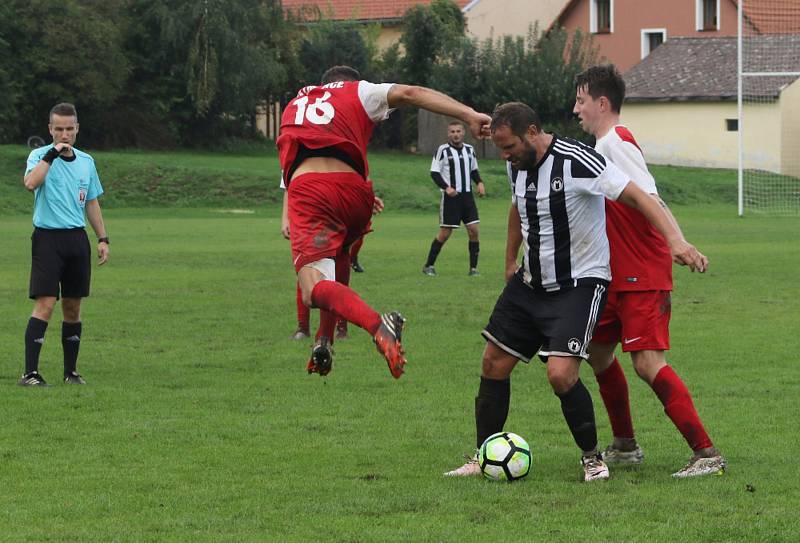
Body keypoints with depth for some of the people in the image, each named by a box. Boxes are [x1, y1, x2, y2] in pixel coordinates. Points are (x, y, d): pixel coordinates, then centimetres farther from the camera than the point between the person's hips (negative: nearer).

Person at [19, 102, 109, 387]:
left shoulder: (86, 161, 13)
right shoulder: (40, 156, -4)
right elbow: (30, 183, -26)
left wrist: (103, 238, 15)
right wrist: (52, 154, -27)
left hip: (77, 238, 5)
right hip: (47, 237, -5)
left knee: (73, 307, 8)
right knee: (45, 304, -14)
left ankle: (71, 371, 17)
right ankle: (30, 373, -15)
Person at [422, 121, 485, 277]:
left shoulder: (469, 149, 9)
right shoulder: (443, 150, -7)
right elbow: (434, 173, -7)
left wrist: (479, 183, 2)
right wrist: (446, 187, -21)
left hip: (467, 195, 5)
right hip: (451, 196, -5)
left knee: (473, 230, -4)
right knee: (445, 233, -3)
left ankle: (473, 268, 4)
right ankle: (428, 266, 10)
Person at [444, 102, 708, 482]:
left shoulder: (577, 161, -22)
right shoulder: (517, 166, 2)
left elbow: (636, 196, -26)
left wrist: (676, 240, -37)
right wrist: (510, 262, 26)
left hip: (579, 283, -8)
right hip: (531, 281, 8)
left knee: (561, 374, -21)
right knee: (494, 362, 6)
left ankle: (592, 457, 0)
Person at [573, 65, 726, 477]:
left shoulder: (617, 143, -14)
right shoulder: (601, 145, 15)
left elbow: (650, 200, -22)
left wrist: (678, 243, -26)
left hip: (642, 276, -10)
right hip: (617, 276, 10)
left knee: (648, 363, -16)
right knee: (598, 352, 17)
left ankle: (707, 454, -16)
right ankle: (625, 446, 29)